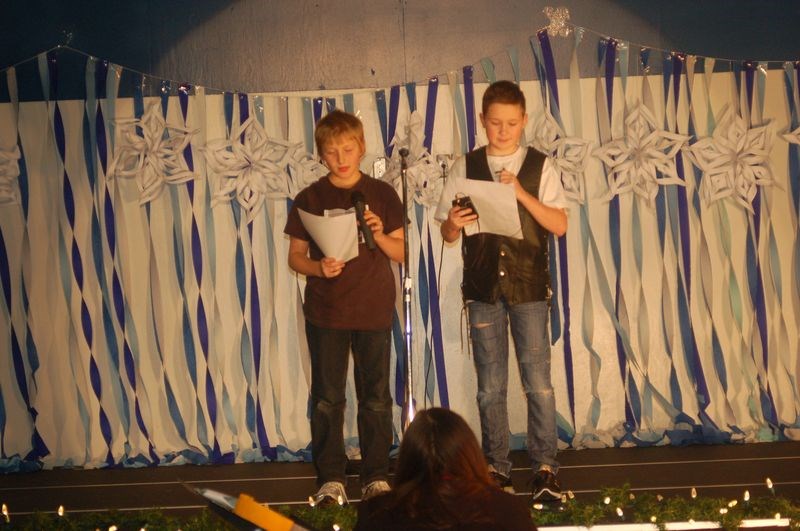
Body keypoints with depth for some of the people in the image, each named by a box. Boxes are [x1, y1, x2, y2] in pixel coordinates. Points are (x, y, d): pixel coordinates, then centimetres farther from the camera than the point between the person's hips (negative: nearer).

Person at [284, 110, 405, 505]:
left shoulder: (381, 194, 4)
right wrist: (318, 267, -15)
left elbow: (401, 253, 6)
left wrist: (380, 235, -14)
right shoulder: (309, 199, 2)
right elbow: (295, 256, 5)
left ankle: (376, 476, 15)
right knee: (327, 398, 2)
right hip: (325, 312, 0)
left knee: (376, 397, 5)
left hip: (374, 310, 0)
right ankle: (330, 479, 11)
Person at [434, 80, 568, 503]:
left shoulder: (540, 167, 3)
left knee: (537, 380, -6)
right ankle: (496, 467, 16)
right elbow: (447, 234, 7)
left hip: (528, 286, -1)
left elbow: (559, 225, -5)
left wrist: (522, 193, -16)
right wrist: (453, 224, -17)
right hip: (483, 288, 2)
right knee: (490, 385, 7)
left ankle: (545, 467, 2)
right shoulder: (466, 168, 6)